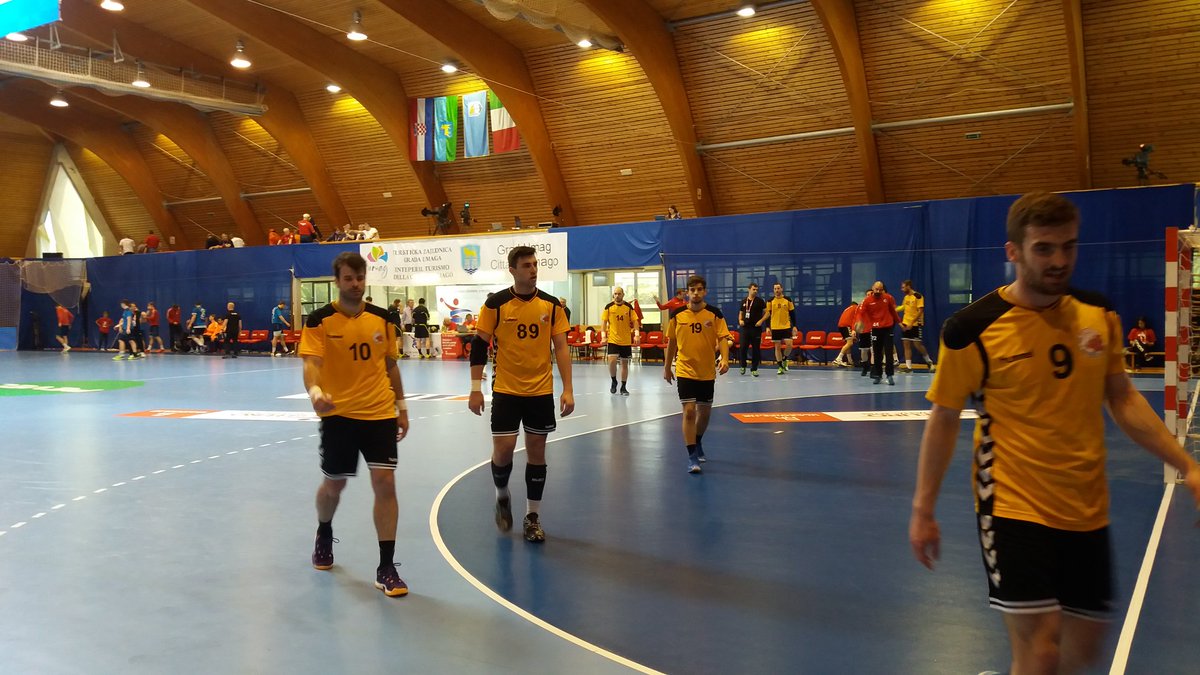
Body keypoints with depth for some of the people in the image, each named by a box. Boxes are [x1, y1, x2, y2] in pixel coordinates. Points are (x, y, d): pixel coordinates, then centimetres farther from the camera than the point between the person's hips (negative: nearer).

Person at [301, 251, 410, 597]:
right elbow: (311, 364, -19)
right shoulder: (320, 321, -7)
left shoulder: (381, 318, 4)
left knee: (385, 484, -7)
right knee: (334, 484, 13)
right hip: (338, 414, -2)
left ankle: (386, 568, 1)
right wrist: (315, 392, -39)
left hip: (380, 413, 2)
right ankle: (324, 534, 46)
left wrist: (401, 407, 11)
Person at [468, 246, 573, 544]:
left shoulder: (552, 305, -1)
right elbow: (479, 346, -2)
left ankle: (532, 516, 19)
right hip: (505, 390, -2)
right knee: (503, 449, -5)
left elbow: (561, 348, 1)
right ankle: (502, 496, 27)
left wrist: (567, 390, -5)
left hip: (541, 391, 2)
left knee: (536, 451, 7)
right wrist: (476, 388, -5)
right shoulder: (495, 304, -7)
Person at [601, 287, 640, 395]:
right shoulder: (608, 307, 0)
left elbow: (635, 321, 3)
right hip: (613, 339, -1)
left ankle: (623, 387, 18)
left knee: (624, 363, 7)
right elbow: (603, 322, 2)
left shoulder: (629, 307, 2)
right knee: (612, 360, -18)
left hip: (626, 340, 2)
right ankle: (614, 381, 7)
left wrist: (636, 334, -10)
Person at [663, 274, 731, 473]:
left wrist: (724, 359, -27)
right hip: (685, 371, -1)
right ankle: (692, 457, -6)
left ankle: (698, 443, 41)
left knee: (704, 412, 14)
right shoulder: (677, 315, -2)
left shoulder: (714, 314, -4)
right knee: (689, 411, -11)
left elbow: (723, 338, -9)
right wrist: (667, 367, 12)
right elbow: (672, 342, 8)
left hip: (707, 372, 2)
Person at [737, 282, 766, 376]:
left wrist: (761, 321, -12)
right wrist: (740, 320, 2)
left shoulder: (760, 301, -1)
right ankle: (743, 366, 20)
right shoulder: (744, 301, 9)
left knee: (756, 349, 0)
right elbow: (741, 313, 20)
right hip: (745, 327, 2)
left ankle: (754, 369, 10)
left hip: (756, 328, -2)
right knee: (742, 347, -1)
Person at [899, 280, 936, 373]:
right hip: (906, 324, 7)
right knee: (906, 345, 2)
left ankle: (929, 362, 15)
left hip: (916, 324, -7)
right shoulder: (906, 297, 11)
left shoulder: (918, 296, -12)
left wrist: (912, 323, -21)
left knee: (917, 344, -6)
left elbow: (920, 311, -16)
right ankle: (908, 366, 3)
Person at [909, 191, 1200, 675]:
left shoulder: (1099, 314, 0)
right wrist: (923, 510, -3)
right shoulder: (974, 330, -14)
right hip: (1014, 508, -5)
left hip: (1087, 512, 5)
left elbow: (1121, 398, 12)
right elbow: (943, 420, -6)